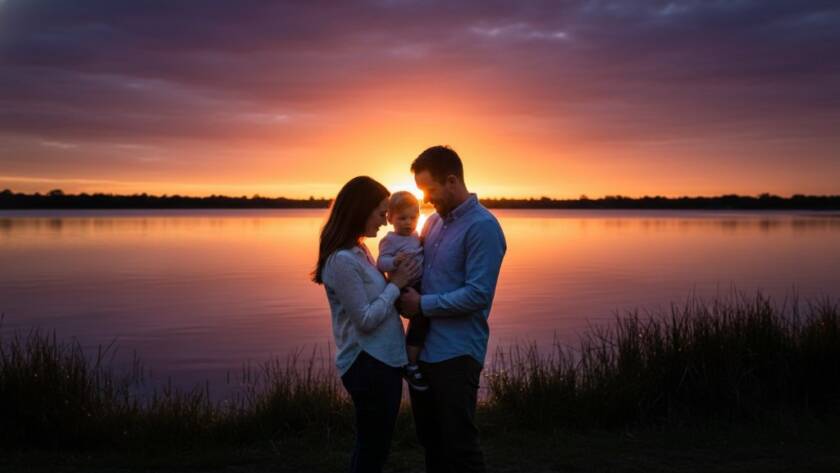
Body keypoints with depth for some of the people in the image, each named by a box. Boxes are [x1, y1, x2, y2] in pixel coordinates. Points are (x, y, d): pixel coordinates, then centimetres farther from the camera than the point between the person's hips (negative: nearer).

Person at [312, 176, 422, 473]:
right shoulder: (342, 260, -20)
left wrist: (398, 281, 0)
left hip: (384, 359, 9)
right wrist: (396, 284, -12)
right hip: (368, 364, -9)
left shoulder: (359, 250, 9)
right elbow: (366, 319, -19)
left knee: (374, 446, 20)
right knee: (373, 448, 5)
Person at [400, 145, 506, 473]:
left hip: (456, 353, -8)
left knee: (458, 446, 3)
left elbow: (477, 294, -21)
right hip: (423, 347, 8)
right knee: (429, 438, 19)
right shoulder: (434, 221, 11)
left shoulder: (482, 226, -14)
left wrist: (423, 305, -15)